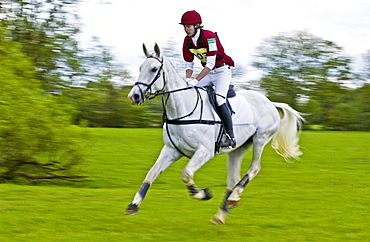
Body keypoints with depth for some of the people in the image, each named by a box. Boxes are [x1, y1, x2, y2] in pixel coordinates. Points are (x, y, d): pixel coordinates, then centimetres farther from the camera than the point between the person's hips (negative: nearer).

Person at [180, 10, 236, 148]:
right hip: (207, 73, 7)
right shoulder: (187, 41, -2)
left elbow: (210, 64, -27)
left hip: (222, 71, -7)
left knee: (219, 99, -26)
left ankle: (230, 136, -21)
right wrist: (187, 80, -14)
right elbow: (189, 65, 5)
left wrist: (196, 80, -33)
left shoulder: (209, 37, -24)